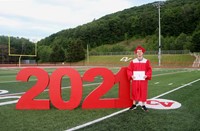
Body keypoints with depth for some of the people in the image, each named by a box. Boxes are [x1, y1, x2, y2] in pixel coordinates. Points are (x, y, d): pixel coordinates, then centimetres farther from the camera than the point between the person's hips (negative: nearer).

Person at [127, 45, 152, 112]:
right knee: (134, 92, 6)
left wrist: (147, 75, -13)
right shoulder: (133, 61, 2)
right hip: (135, 80, 0)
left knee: (143, 92, 4)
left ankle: (143, 105, 17)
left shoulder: (146, 61, 2)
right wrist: (131, 75, -11)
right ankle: (134, 105, 18)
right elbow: (129, 70, 3)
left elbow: (149, 70, 1)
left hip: (143, 80, 0)